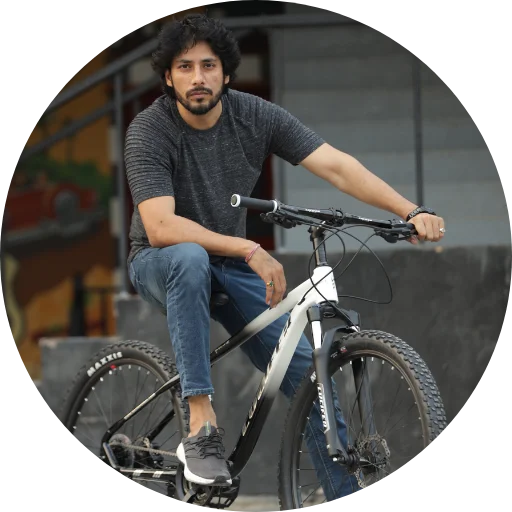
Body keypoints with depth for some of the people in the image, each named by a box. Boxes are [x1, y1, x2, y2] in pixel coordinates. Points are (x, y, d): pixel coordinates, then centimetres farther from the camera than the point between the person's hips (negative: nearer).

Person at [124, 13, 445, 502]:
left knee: (308, 371, -11)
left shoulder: (255, 115, -11)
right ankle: (201, 424, -37)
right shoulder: (149, 130, -22)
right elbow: (161, 227, -32)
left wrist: (413, 212, -31)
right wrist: (249, 250, -41)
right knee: (190, 259, -40)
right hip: (161, 262, -4)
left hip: (231, 266, 4)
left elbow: (336, 166, -18)